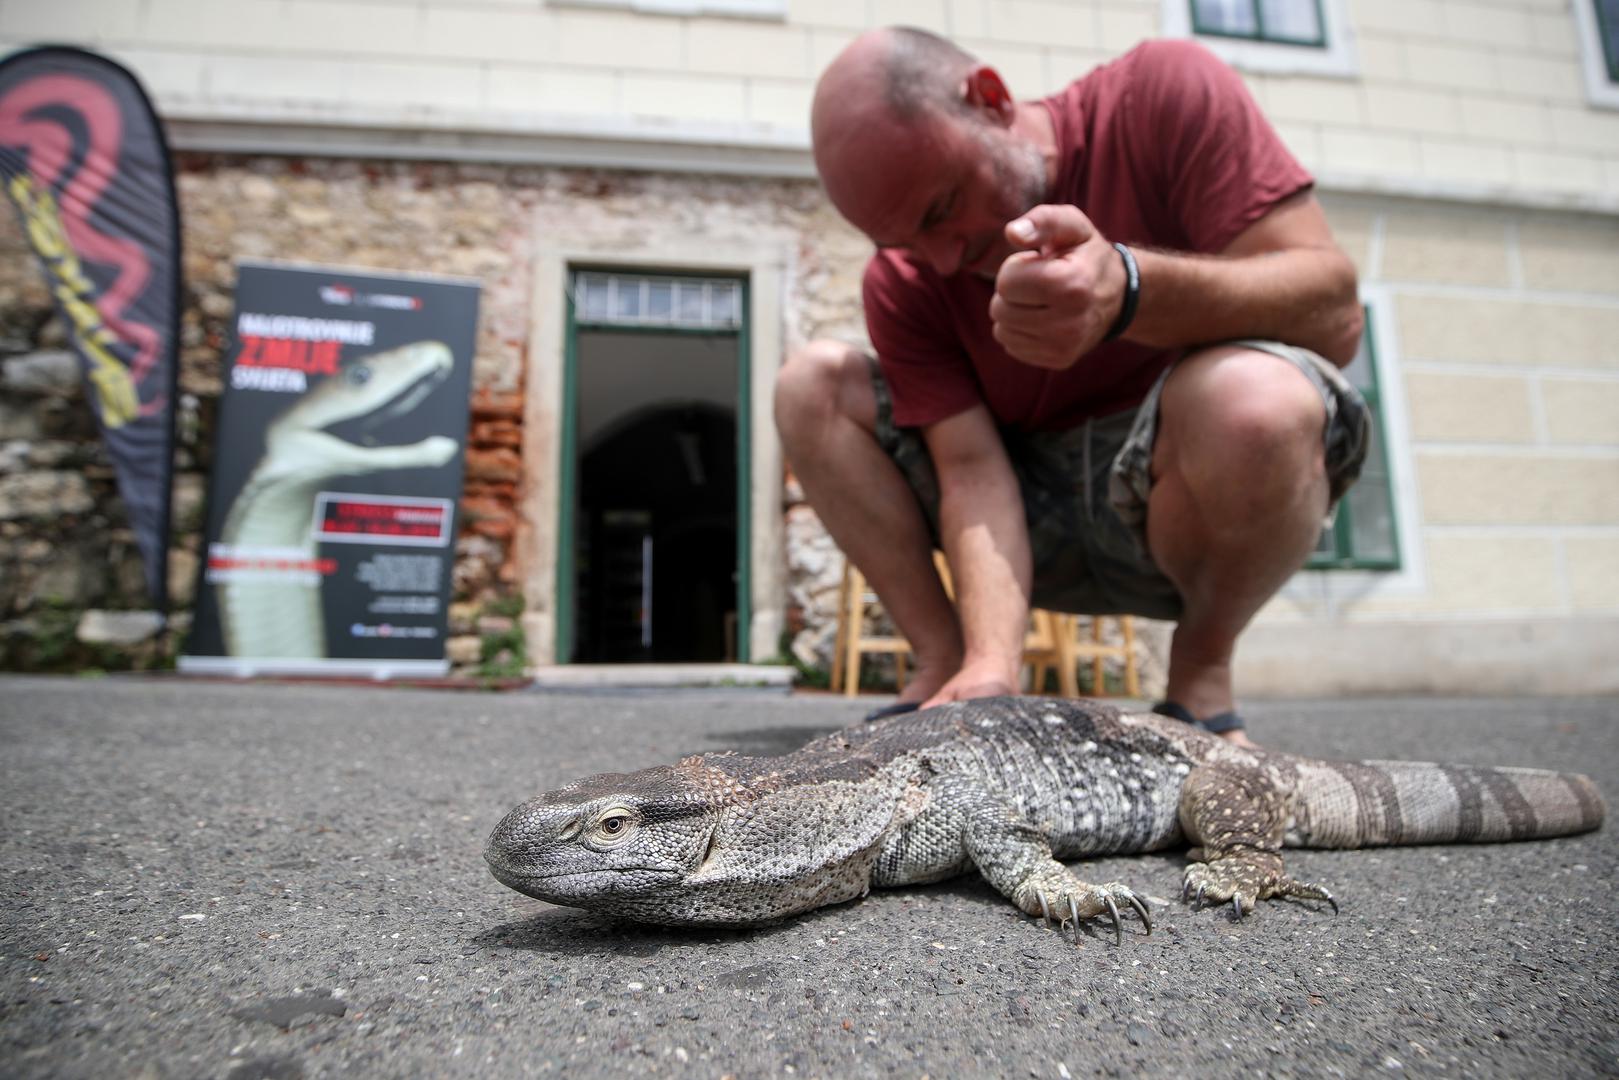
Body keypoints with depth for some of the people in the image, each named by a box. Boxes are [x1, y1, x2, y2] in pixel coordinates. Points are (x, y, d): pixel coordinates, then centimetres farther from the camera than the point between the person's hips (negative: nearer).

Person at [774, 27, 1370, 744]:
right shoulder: (901, 286, -6)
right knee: (812, 383, -9)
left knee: (1252, 395, -37)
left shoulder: (1166, 94, -12)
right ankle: (944, 667, -9)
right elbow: (973, 472, -16)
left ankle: (1200, 671, -9)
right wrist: (993, 661, -33)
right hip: (1039, 529, 3)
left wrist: (1127, 290, -39)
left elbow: (1335, 313, -21)